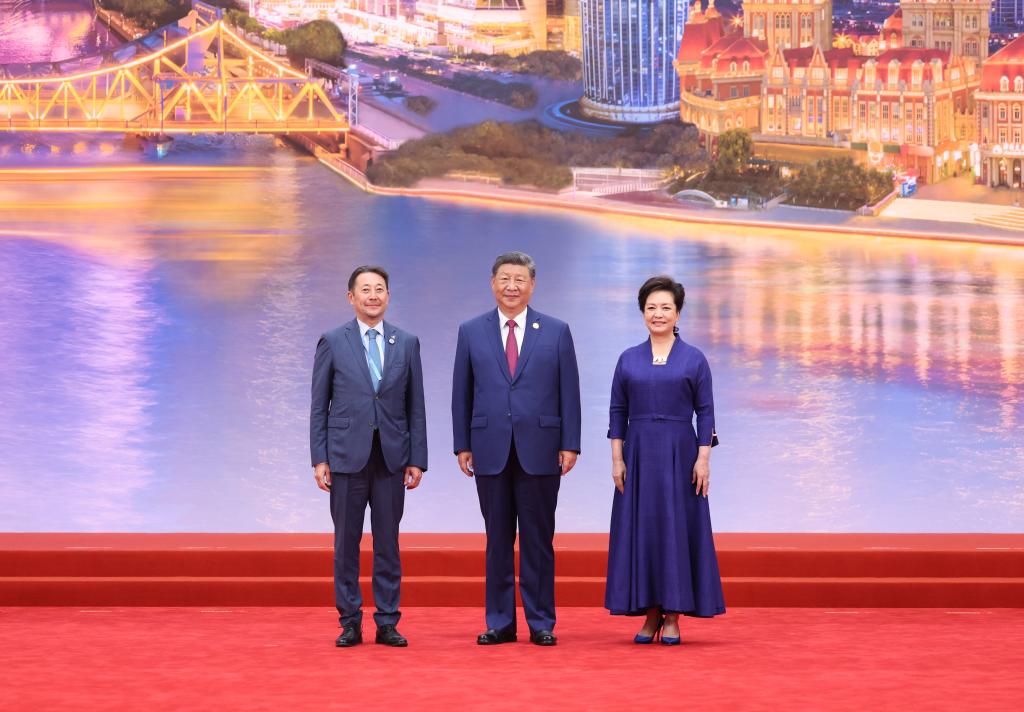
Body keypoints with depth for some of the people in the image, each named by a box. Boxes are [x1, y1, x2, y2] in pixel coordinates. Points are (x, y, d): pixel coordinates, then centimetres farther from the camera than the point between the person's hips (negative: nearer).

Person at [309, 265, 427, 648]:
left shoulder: (407, 343, 7)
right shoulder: (332, 342, 2)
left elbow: (416, 405, 8)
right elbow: (319, 405, 2)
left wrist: (417, 459, 2)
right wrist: (319, 459, -4)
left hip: (391, 458, 1)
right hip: (347, 456, -1)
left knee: (388, 544, 4)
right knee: (346, 543, 3)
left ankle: (387, 623, 10)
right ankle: (350, 622, 10)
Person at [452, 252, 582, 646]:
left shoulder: (556, 331, 4)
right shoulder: (471, 332, 7)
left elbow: (569, 392, 2)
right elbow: (462, 393, 8)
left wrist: (570, 445, -3)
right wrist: (462, 445, 3)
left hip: (539, 450, -1)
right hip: (491, 451, 1)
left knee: (538, 540, 3)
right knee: (498, 540, 6)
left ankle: (541, 623, 9)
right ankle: (500, 622, 12)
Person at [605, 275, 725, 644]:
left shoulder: (694, 360, 2)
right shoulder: (628, 360, 7)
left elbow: (705, 412, 0)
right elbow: (618, 411, 7)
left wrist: (703, 458, -8)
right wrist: (617, 459, -2)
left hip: (680, 454, -2)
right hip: (638, 453, 2)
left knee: (678, 529, -1)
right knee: (640, 529, 2)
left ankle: (672, 617, 5)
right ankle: (650, 615, 9)